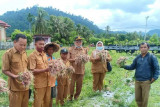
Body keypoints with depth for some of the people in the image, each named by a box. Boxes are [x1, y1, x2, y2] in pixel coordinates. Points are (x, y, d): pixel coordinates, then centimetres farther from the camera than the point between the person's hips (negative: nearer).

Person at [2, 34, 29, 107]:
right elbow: (4, 70, -9)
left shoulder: (24, 53, 10)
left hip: (25, 86, 6)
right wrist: (15, 76, -22)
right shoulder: (8, 53, -9)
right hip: (15, 87, -6)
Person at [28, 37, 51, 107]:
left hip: (47, 82, 6)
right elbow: (32, 71, -16)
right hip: (39, 84, -6)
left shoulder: (44, 54, 10)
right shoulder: (32, 56, -11)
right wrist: (45, 70, -25)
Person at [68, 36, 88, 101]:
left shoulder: (85, 50, 8)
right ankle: (71, 95, 20)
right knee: (72, 83, 0)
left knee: (79, 84, 9)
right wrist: (74, 59, -18)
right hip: (73, 69, -2)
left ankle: (76, 95, 28)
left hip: (81, 69, 3)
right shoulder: (71, 49, 0)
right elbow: (68, 59, -2)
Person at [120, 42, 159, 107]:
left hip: (146, 81, -4)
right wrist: (124, 66, -5)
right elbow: (132, 67, 11)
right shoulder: (137, 58, 7)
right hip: (137, 81, 4)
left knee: (144, 99, 5)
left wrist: (154, 77, -11)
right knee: (137, 98, 11)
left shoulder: (152, 57, -5)